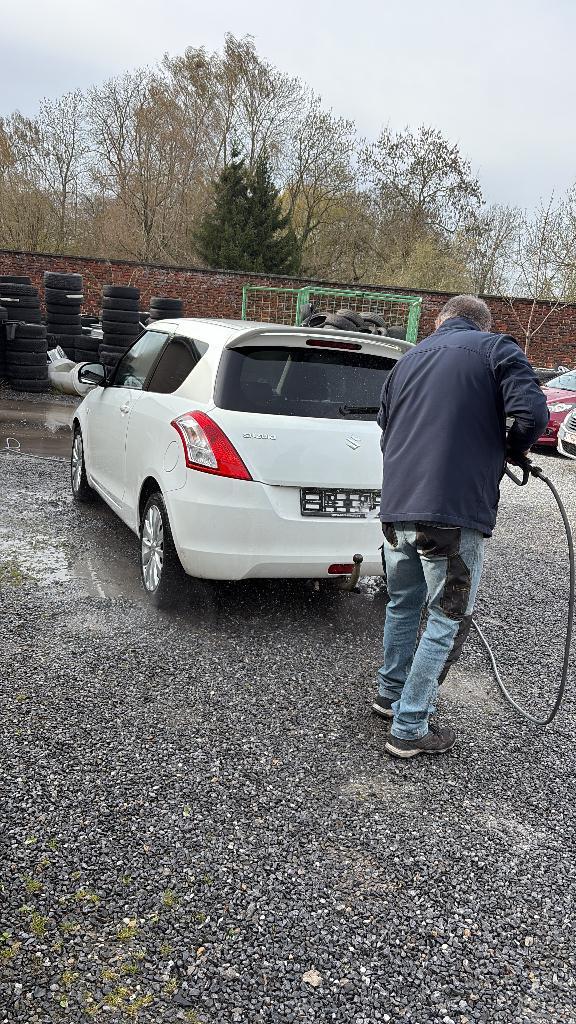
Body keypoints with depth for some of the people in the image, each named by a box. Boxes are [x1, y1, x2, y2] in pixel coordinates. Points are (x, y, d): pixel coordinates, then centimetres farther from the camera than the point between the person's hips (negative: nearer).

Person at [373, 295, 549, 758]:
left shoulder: (409, 358, 18)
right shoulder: (497, 349, 1)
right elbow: (532, 412, -13)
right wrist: (514, 450, 6)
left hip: (397, 508, 6)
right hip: (455, 513, -6)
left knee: (403, 604, 24)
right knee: (448, 619, 6)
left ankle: (391, 693, 40)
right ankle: (409, 728, 12)